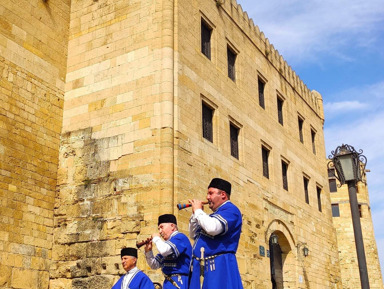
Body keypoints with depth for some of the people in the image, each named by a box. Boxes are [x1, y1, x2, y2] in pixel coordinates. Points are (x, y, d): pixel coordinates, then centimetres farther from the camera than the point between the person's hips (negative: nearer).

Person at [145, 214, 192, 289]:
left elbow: (164, 251, -25)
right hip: (168, 283, 9)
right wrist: (148, 251, 3)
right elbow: (155, 265, 20)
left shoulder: (180, 237, -7)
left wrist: (156, 238, -6)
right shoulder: (168, 243, 20)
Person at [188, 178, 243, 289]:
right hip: (201, 268, 9)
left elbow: (212, 228, -24)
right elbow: (194, 235, 28)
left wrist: (198, 210, -8)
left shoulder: (230, 210, -6)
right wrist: (194, 214, 14)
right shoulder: (215, 215, 22)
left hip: (219, 267, -9)